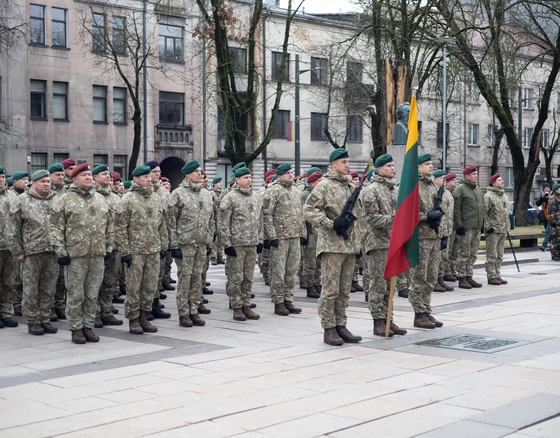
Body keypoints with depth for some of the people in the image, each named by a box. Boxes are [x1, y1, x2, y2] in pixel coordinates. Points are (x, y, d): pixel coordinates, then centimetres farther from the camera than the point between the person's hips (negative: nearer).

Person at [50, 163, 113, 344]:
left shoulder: (100, 199, 14)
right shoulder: (65, 200, -2)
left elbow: (108, 225, 20)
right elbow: (56, 228, -5)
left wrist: (108, 247, 14)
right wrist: (61, 252, -10)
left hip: (97, 255, 5)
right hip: (76, 255, -4)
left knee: (92, 294, 9)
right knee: (76, 295, 1)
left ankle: (88, 326, 19)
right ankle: (76, 328, 11)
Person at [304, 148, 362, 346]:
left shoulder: (349, 186, 17)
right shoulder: (324, 185, -7)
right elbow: (309, 210, -13)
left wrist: (357, 242, 20)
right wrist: (332, 223, -20)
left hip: (349, 245, 7)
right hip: (332, 245, -7)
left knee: (344, 290, 10)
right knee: (331, 289, -4)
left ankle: (341, 326, 17)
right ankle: (329, 329, 2)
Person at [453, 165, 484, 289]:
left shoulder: (478, 189, 17)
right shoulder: (460, 189, -7)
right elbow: (456, 209, -11)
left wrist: (482, 223, 17)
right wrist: (459, 225, -16)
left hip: (477, 227, 7)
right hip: (466, 227, -7)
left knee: (473, 254, 10)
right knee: (464, 254, -4)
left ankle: (469, 276, 17)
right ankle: (462, 278, 2)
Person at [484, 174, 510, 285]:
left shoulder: (504, 195, 17)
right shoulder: (488, 196, -10)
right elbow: (485, 213, -14)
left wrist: (507, 225, 19)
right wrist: (488, 226, -16)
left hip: (503, 230, 8)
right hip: (493, 230, -8)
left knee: (500, 255, 12)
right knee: (492, 255, -4)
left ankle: (497, 275, 19)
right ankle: (491, 277, 0)